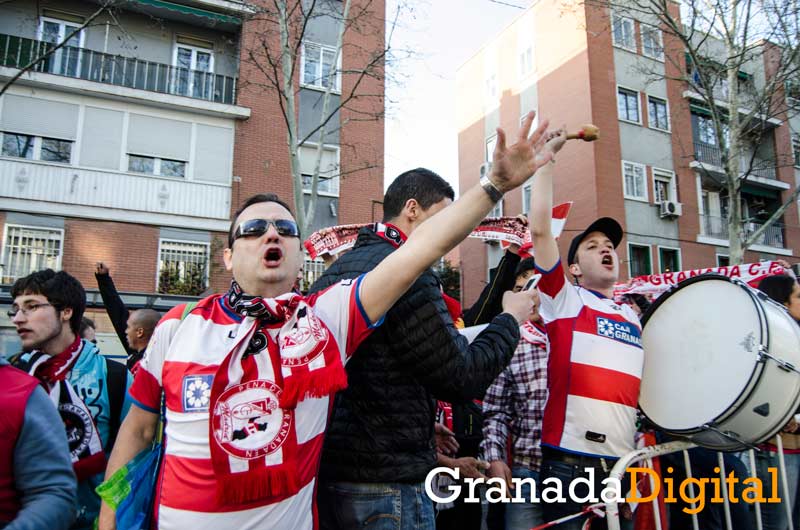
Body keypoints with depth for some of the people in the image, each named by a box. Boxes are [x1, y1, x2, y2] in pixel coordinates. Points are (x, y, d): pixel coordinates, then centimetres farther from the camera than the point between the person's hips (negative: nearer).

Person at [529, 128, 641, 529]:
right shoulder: (564, 299, 1)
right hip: (570, 461, -5)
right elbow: (540, 228, -9)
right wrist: (547, 156, -4)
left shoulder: (636, 320, 16)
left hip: (625, 463, 5)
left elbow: (644, 387, 21)